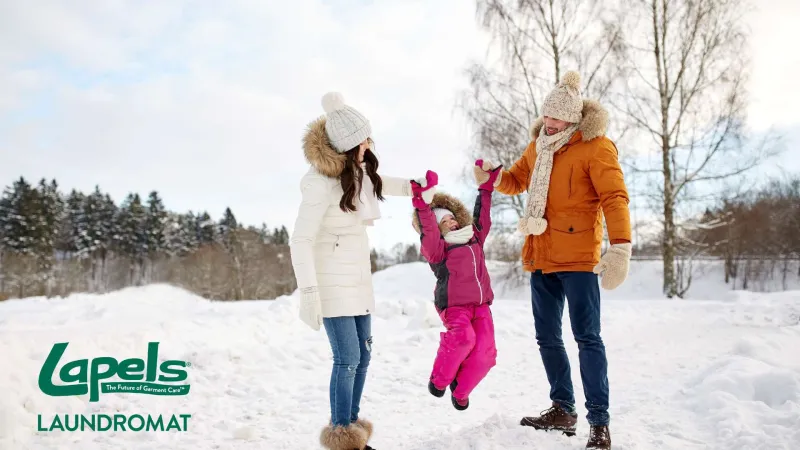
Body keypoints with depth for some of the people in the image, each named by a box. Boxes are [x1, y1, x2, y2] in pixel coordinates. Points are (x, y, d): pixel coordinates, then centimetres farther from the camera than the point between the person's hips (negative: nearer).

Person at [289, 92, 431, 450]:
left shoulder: (358, 169, 4)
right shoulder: (322, 182, -21)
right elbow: (300, 240, -21)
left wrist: (411, 188, 26)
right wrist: (308, 293, -25)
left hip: (358, 277, 8)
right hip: (332, 281, -8)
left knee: (362, 356, 10)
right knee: (348, 358, -9)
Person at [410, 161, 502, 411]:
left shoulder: (473, 239, 19)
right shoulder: (437, 247, 0)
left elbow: (481, 216, 27)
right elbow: (428, 231, -17)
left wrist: (486, 186, 27)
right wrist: (422, 202, -30)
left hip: (480, 304, 6)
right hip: (454, 304, -6)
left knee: (485, 353, -12)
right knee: (463, 337, -33)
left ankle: (460, 391, 14)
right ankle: (439, 379, -6)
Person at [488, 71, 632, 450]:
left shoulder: (595, 146, -9)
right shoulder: (539, 144, 13)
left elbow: (614, 198, -17)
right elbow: (516, 180, 25)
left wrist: (620, 246, -30)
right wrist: (495, 178, 1)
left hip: (577, 257, -7)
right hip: (541, 258, 7)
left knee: (587, 337, -6)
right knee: (547, 338, 13)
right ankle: (563, 410, 26)